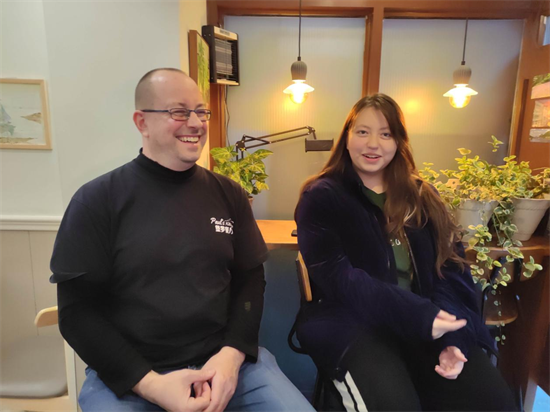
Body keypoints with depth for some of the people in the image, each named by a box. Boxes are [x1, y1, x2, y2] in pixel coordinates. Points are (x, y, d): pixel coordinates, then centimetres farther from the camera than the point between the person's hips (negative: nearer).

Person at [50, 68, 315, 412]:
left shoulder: (229, 194, 3)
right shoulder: (97, 201, -5)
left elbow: (251, 280, 5)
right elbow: (78, 309, -5)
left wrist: (233, 353, -10)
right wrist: (148, 382, -14)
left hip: (224, 359, 2)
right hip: (126, 375, -1)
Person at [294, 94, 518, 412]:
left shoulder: (421, 196, 13)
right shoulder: (322, 197, -2)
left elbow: (451, 265, 5)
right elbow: (336, 276, -13)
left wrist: (454, 334, -13)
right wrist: (417, 316, -23)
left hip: (427, 320, 5)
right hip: (353, 321, -4)